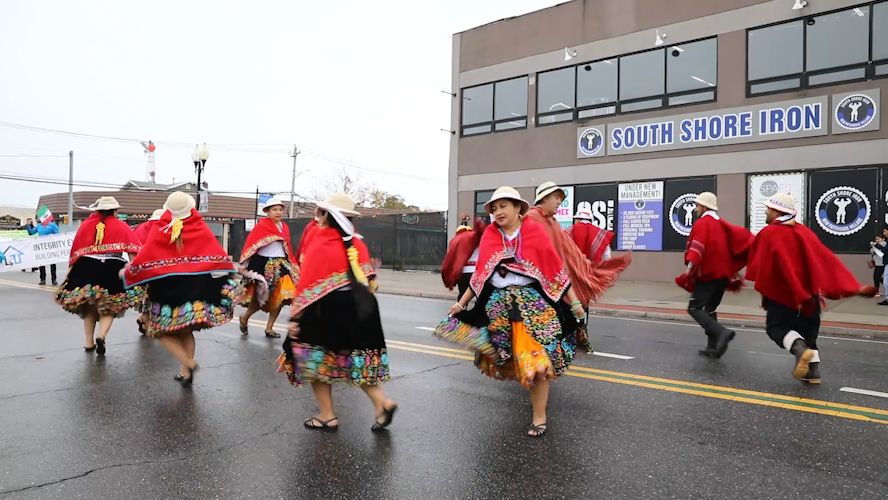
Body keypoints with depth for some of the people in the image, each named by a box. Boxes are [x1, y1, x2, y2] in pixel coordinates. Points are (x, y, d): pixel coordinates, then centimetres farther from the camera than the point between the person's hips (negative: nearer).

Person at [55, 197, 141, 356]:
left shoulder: (86, 224, 13)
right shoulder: (122, 227, 7)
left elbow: (75, 249, 11)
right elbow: (132, 251, -5)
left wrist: (72, 269, 19)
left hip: (86, 267, 2)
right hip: (112, 269, -2)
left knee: (88, 307, 18)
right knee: (108, 309, 8)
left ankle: (89, 342, 20)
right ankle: (101, 336, -16)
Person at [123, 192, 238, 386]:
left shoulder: (159, 230, -4)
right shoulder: (201, 228, -3)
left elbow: (143, 257, -2)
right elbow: (218, 255, -3)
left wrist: (127, 272, 15)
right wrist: (232, 269, 12)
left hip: (166, 287, -2)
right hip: (195, 286, 2)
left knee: (163, 331, 10)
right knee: (186, 331, 18)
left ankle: (187, 363, -12)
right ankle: (185, 372, 16)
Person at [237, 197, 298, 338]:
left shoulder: (284, 227, 11)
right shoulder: (261, 226, -7)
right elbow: (250, 246, -10)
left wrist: (293, 266, 16)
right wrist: (244, 265, -14)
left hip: (281, 265, 6)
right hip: (263, 265, -6)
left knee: (281, 298, 0)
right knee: (261, 298, -1)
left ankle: (269, 328, 14)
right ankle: (244, 318, 28)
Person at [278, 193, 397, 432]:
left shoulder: (319, 244, -10)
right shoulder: (356, 244, 7)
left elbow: (307, 283, -13)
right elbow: (368, 279, 10)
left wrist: (295, 315, -10)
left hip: (326, 310, -6)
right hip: (356, 308, 6)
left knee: (317, 359, 9)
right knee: (354, 358, 17)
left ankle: (327, 417, 14)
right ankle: (381, 402, 5)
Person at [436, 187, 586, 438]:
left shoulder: (535, 231, -4)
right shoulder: (490, 235, 5)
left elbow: (557, 268, -2)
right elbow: (480, 274, 11)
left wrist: (574, 303, -1)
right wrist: (462, 303, 11)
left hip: (534, 304, -3)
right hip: (499, 306, 4)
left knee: (536, 360, -2)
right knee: (511, 359, 7)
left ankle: (539, 417, 12)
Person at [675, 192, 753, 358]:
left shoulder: (702, 223, -8)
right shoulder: (722, 224, 17)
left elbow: (697, 248, -20)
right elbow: (741, 238, 18)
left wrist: (689, 271, -25)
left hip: (708, 274, -8)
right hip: (723, 274, 8)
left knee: (694, 308, -8)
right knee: (709, 309, 16)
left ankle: (722, 332, -24)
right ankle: (713, 347, 13)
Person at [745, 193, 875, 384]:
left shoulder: (769, 233, -11)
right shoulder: (804, 231, 7)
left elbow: (760, 264, -11)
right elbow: (825, 259, 5)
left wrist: (763, 291, 1)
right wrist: (851, 287, 7)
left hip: (781, 291, -6)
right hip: (808, 292, 6)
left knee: (776, 327, 3)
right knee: (808, 331, 15)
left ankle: (800, 348, -23)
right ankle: (813, 370, 12)